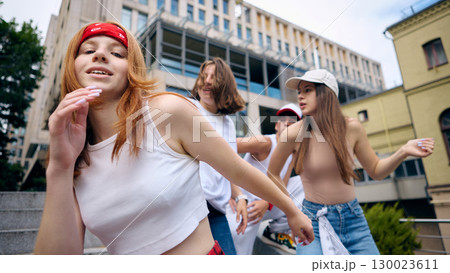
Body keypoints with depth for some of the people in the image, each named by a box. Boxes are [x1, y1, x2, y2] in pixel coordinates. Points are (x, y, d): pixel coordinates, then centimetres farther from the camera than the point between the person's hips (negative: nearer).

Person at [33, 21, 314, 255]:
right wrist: (60, 169, -21)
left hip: (203, 252, -3)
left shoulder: (168, 110, -16)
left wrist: (292, 211, 4)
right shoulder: (75, 162, -4)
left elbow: (239, 171, -8)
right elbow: (57, 263, -11)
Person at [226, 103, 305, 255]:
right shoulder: (265, 143, -18)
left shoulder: (292, 153, 4)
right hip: (245, 204, -7)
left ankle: (276, 231, 6)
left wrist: (266, 203, -25)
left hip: (267, 204, 7)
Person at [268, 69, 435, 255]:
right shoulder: (293, 133, -14)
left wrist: (403, 152, -11)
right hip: (314, 222, -2)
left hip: (353, 219, 3)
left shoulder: (351, 127, -7)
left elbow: (375, 171, 6)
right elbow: (273, 173, 1)